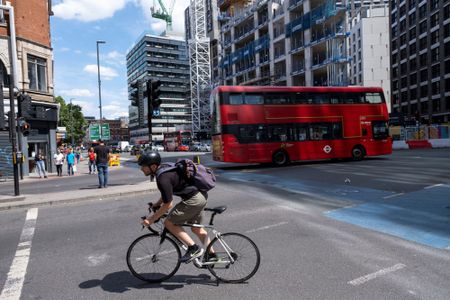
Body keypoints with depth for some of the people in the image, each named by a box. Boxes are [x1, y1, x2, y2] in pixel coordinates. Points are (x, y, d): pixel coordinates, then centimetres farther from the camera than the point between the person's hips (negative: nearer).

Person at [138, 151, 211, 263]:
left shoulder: (163, 178, -22)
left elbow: (168, 205, -17)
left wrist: (151, 219, -7)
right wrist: (156, 204, 22)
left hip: (193, 199, -10)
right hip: (202, 196, 10)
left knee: (169, 223, -1)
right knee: (196, 229, 22)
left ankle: (193, 248, 1)